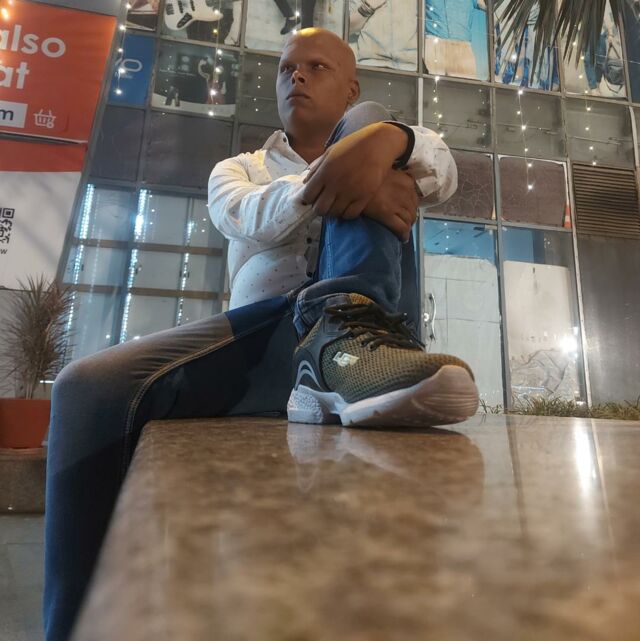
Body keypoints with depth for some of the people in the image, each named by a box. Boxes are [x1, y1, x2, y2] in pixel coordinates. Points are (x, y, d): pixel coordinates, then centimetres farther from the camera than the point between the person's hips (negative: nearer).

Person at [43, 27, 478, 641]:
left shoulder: (366, 128, 27)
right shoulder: (237, 169, 27)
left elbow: (442, 171, 3)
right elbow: (251, 216, 0)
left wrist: (385, 141, -22)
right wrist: (334, 183, -19)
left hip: (348, 314, 0)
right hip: (263, 329, 1)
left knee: (369, 122, -9)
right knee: (86, 389, -23)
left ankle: (346, 345, -34)